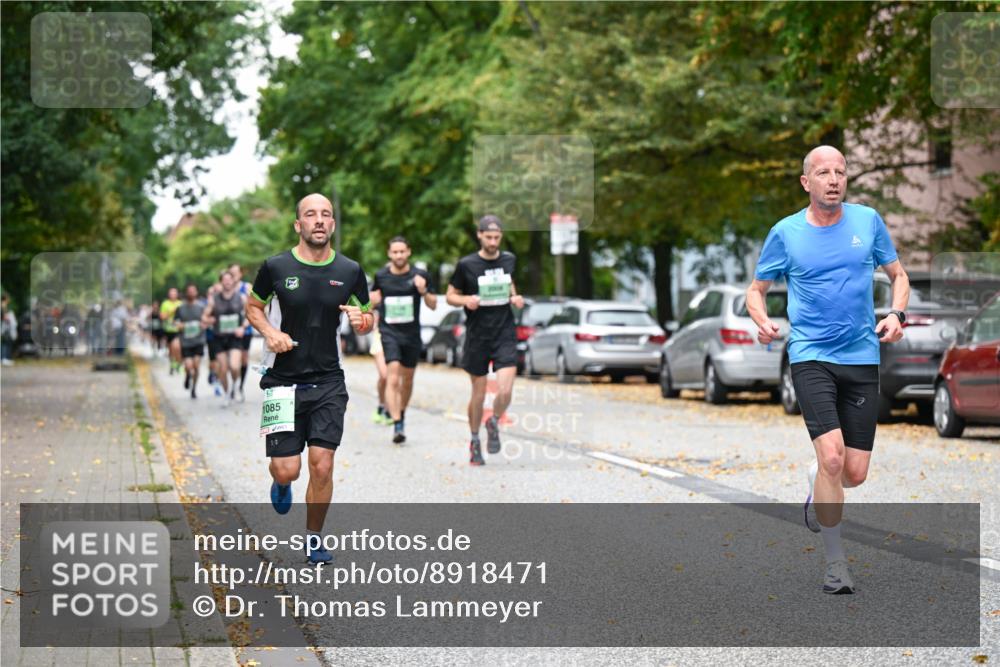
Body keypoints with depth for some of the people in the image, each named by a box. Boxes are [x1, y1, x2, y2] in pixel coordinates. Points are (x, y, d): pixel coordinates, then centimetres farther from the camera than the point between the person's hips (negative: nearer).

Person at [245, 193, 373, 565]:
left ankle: (314, 538, 14)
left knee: (322, 464, -6)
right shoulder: (276, 267, -3)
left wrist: (361, 320, -11)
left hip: (328, 383, 1)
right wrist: (269, 332, -7)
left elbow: (368, 320, 13)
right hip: (284, 381, -1)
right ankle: (281, 483, 36)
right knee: (287, 470, -4)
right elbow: (253, 306, 12)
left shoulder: (350, 271, 1)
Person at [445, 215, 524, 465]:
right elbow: (450, 295, 4)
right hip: (477, 337, -1)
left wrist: (515, 297, 4)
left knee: (505, 391, -13)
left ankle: (494, 423, 19)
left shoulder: (509, 259, 4)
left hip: (505, 335, 2)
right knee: (478, 393, 6)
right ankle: (474, 441, 27)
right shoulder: (466, 264, -5)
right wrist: (466, 300, -16)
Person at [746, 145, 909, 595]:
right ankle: (836, 565, -7)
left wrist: (896, 314, -4)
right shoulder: (785, 232, 1)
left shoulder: (868, 221, 5)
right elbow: (756, 289, 10)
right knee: (832, 456, -20)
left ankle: (817, 486, 39)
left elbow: (898, 275, 15)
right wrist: (762, 320, -12)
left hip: (862, 357, 2)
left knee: (853, 474, 1)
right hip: (810, 356, -2)